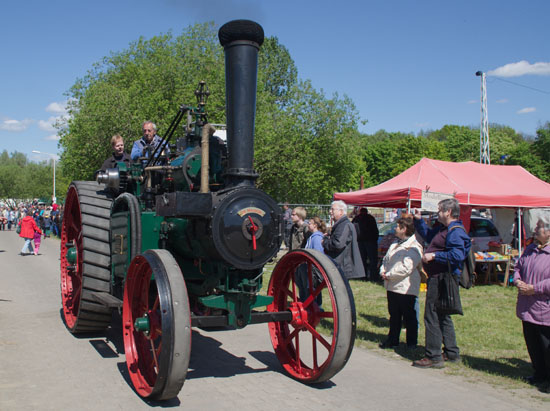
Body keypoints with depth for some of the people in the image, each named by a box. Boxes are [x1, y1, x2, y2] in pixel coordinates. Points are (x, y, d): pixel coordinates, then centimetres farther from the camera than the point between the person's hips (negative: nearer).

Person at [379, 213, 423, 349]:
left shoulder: (414, 248, -14)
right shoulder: (395, 245, 17)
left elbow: (406, 268, -22)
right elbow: (385, 260, 21)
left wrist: (389, 275, -15)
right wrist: (383, 272, 1)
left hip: (405, 288, -9)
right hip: (392, 287, 9)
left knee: (409, 317, 3)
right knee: (394, 316, 17)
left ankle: (412, 343, 14)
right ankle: (392, 340, 27)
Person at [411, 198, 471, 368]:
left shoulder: (455, 232, -17)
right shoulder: (443, 228, 15)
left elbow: (457, 255, -30)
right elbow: (428, 235, 33)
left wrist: (434, 255, -24)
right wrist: (419, 220, 21)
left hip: (441, 279, -11)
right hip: (438, 278, 11)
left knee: (432, 317, -6)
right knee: (442, 316, 19)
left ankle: (434, 357, 0)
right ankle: (452, 352, 29)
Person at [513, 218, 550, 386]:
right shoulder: (530, 249, 11)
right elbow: (518, 268, 19)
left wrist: (534, 288, -21)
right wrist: (517, 281, 0)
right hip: (527, 308, 7)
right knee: (532, 345, 17)